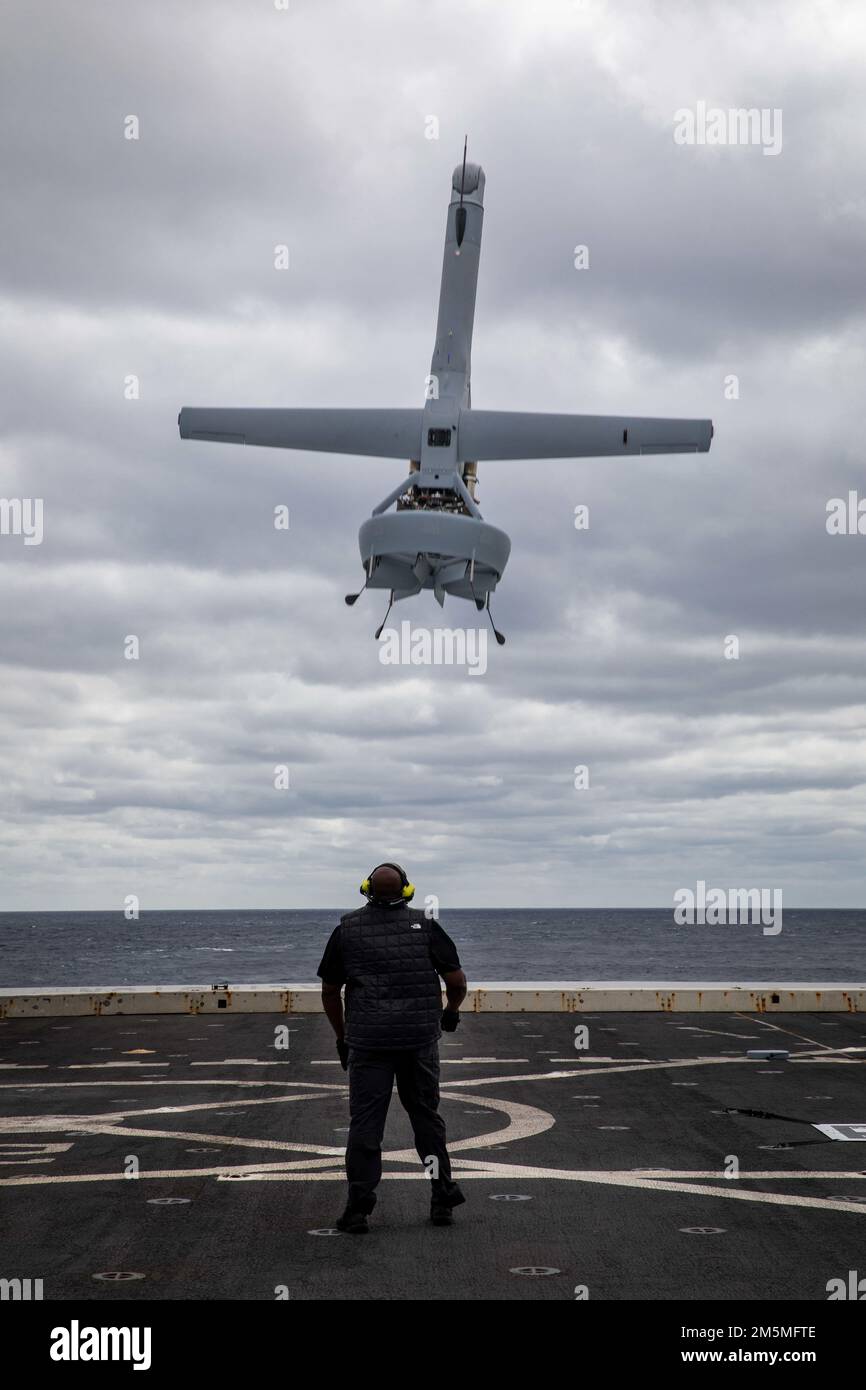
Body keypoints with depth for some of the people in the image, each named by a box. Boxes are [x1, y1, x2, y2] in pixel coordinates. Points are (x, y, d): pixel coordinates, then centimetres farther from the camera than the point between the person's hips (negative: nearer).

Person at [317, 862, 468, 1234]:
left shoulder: (347, 929, 3)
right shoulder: (425, 925, 2)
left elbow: (329, 991, 9)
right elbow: (457, 980, 3)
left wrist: (341, 1036, 22)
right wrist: (451, 1010, 24)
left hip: (367, 1040, -1)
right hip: (421, 1038, 1)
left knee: (364, 1122, 3)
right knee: (426, 1116, 14)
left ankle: (358, 1209, 0)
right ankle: (442, 1200, 18)